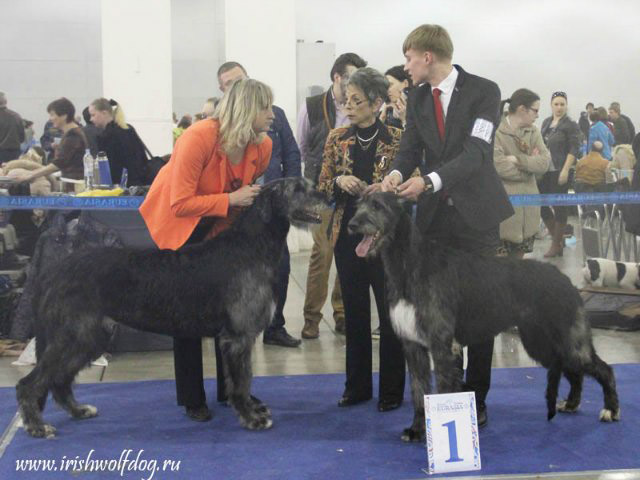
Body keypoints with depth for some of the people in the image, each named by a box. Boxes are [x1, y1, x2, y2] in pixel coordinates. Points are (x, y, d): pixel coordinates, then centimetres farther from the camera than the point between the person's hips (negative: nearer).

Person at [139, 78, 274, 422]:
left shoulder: (262, 146, -12)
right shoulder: (199, 138, -31)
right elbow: (181, 203, -30)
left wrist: (251, 199, -11)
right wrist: (231, 200, -35)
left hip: (220, 225, 5)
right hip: (177, 222, -5)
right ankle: (192, 399, 8)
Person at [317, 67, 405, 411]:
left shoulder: (396, 140, -5)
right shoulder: (337, 139, 5)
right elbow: (322, 186, 9)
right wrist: (340, 181, -13)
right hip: (347, 236, 4)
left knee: (390, 312, 2)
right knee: (354, 312, 11)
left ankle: (391, 390, 14)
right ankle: (357, 386, 23)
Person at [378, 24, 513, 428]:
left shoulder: (484, 91, -8)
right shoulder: (417, 97, 9)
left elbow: (475, 152, -18)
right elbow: (410, 147, 3)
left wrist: (430, 181, -31)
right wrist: (397, 173, -20)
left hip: (476, 213, -4)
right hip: (435, 214, 4)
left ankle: (477, 397, 12)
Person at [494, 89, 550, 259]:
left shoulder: (533, 131, 10)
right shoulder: (496, 131, -11)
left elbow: (544, 162, -1)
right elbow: (500, 166, -20)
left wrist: (518, 159, -16)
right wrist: (529, 163, -6)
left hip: (527, 205, 7)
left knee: (519, 257, 14)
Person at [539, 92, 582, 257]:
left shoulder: (571, 125, -5)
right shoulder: (546, 122, 13)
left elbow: (574, 149, -10)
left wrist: (565, 170, -17)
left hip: (560, 172, -6)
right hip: (544, 171, 6)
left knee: (559, 206, 1)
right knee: (542, 205, 5)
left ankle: (556, 244, 11)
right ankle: (558, 238, 21)